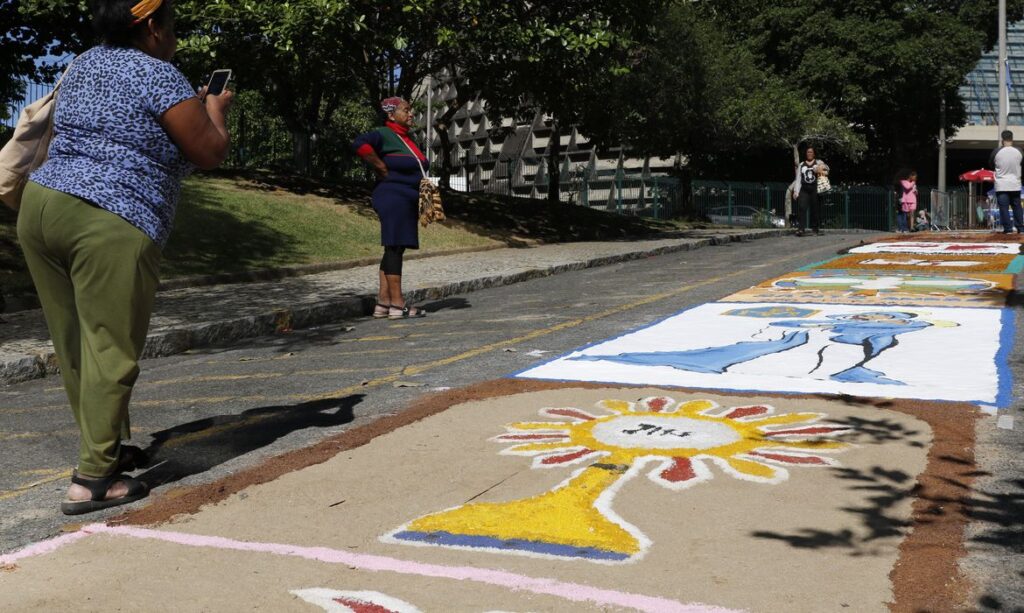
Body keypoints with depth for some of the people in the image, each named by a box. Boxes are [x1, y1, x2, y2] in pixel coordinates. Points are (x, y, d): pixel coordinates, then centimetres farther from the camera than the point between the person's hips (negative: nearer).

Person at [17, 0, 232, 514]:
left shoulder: (83, 66, 20)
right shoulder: (157, 76, -4)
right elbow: (210, 154, -3)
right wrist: (215, 111, 16)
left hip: (42, 204, 9)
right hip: (111, 225, -8)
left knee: (76, 347, 15)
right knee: (110, 353, -4)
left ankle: (106, 449, 28)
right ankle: (93, 480, -4)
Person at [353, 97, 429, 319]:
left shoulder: (406, 139, 19)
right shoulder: (383, 134, -9)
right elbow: (360, 145, -27)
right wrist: (383, 171, -20)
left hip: (408, 200, 10)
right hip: (394, 198, -10)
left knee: (394, 249, 8)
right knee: (395, 247, -9)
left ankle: (383, 303, 11)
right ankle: (397, 304, -9)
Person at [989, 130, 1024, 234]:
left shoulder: (996, 151, -9)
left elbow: (991, 164, 6)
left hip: (1001, 186, -3)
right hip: (1015, 185, 3)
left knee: (1004, 207, -1)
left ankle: (1007, 228, -6)